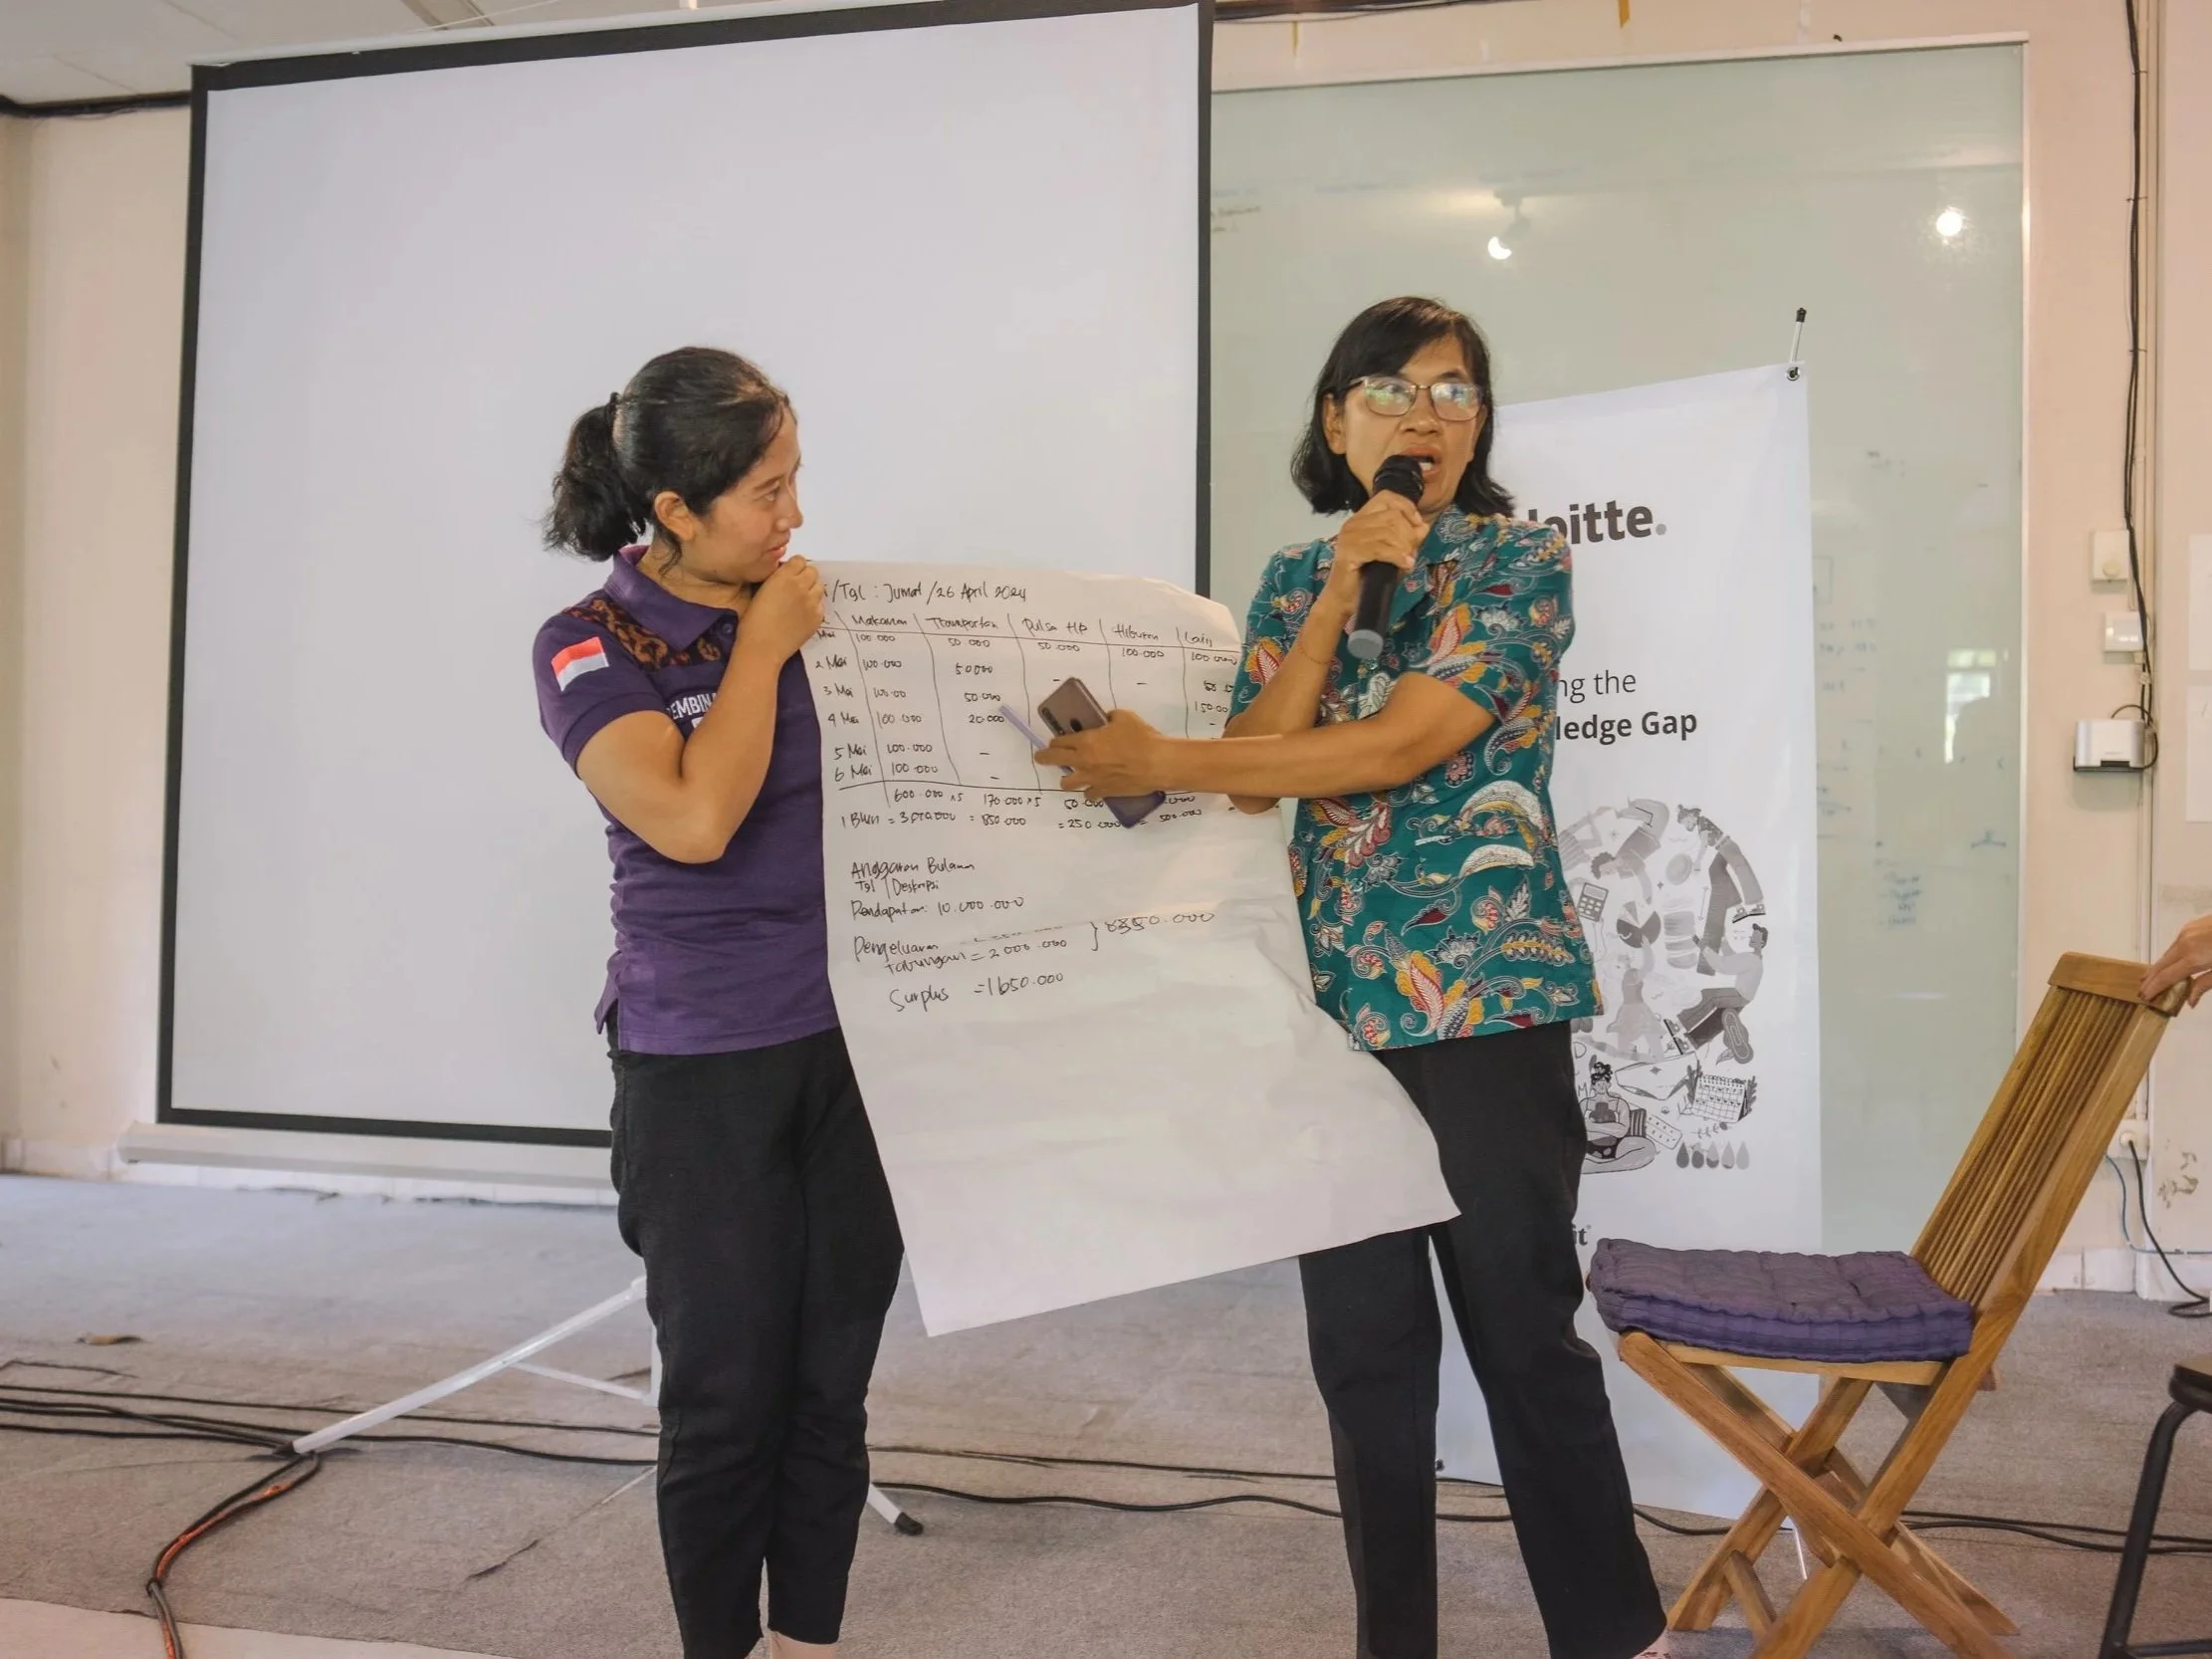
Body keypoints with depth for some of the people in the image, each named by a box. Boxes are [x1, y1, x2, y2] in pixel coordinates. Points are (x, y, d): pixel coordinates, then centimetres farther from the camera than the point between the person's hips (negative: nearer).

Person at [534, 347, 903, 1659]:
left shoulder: (822, 605, 3)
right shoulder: (593, 648, -7)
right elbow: (693, 819, -22)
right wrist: (763, 643, -13)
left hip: (854, 1042, 4)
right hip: (703, 1068, -3)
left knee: (834, 1382, 12)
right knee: (726, 1392, 7)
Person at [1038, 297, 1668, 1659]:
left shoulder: (1520, 558, -3)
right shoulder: (1293, 580, 12)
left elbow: (1404, 744, -15)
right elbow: (1263, 765, -1)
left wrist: (1160, 762, -15)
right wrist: (1341, 592, -8)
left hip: (1486, 1000, -4)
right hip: (1330, 1001, 4)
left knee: (1526, 1336, 5)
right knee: (1364, 1343, 12)